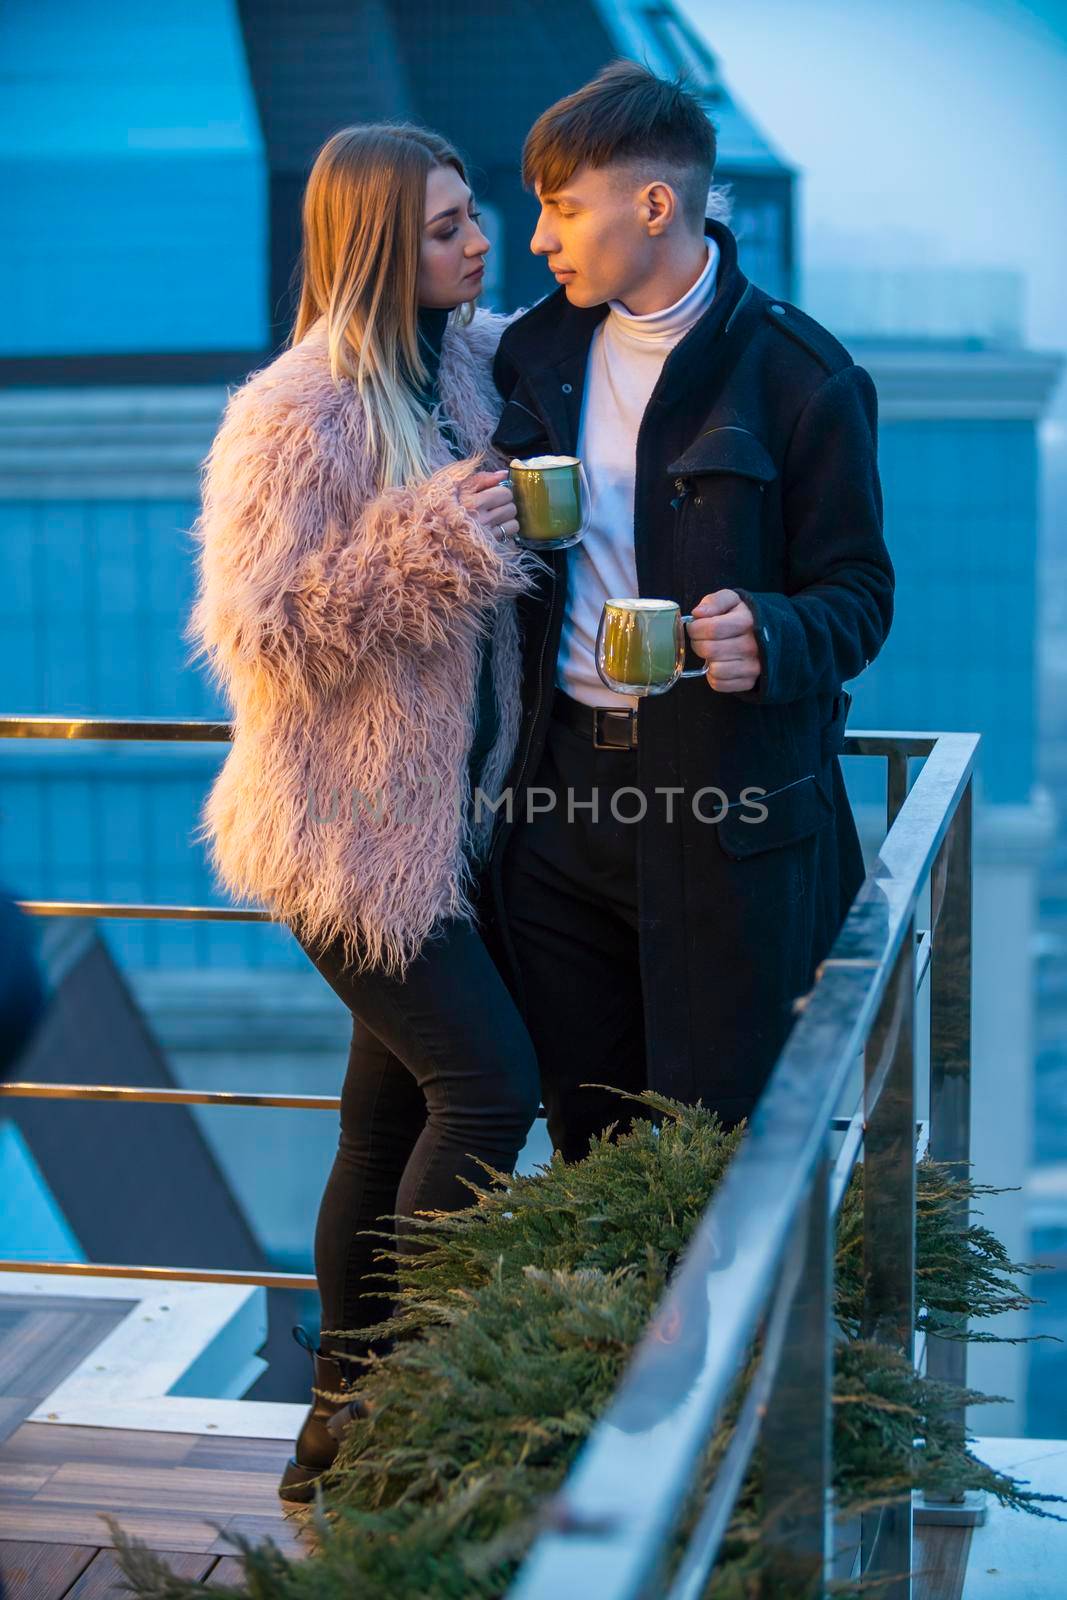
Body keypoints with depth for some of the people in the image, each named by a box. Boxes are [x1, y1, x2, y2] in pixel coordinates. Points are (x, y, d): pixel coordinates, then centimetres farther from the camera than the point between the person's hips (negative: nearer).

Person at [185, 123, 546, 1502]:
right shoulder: (296, 418, -16)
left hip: (439, 819, 8)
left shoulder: (469, 365, 8)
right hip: (350, 829, -8)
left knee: (390, 1117, 13)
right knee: (489, 1083, -10)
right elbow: (256, 631, -19)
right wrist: (426, 543, -24)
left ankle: (347, 1422, 25)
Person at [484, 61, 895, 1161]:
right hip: (562, 790, 5)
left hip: (727, 805, -5)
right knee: (583, 1135, 13)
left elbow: (859, 595, -7)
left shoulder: (800, 375, -7)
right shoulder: (538, 351, 10)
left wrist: (768, 637, -25)